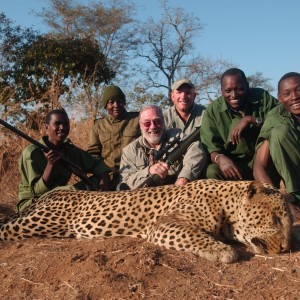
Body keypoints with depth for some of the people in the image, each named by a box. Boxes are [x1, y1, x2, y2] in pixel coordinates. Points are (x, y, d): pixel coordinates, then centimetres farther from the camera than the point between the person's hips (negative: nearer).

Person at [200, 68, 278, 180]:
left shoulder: (262, 97, -3)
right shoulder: (212, 112, -4)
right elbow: (210, 149, -11)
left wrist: (252, 120, -24)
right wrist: (220, 158, -34)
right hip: (234, 163, -1)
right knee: (212, 171, -31)